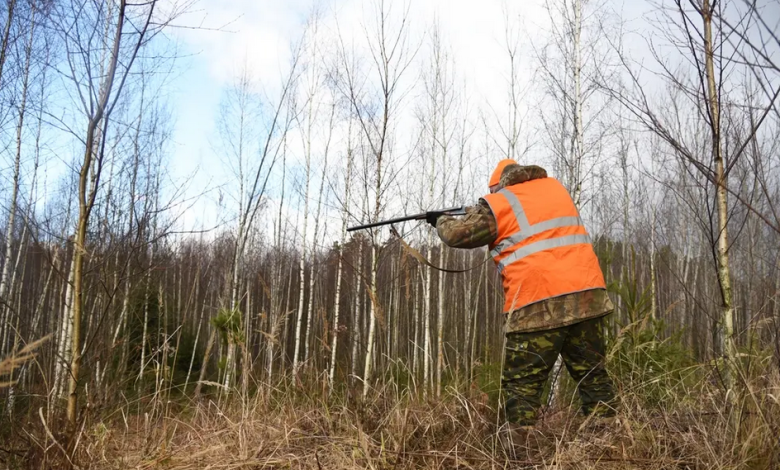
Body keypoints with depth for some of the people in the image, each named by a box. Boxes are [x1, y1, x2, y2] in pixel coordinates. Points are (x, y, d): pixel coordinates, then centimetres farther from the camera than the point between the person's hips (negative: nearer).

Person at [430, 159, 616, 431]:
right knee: (593, 377, 13)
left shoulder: (498, 203, 2)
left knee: (521, 386, 3)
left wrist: (441, 221, 30)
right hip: (587, 295, 6)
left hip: (540, 306, -5)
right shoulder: (554, 187, 19)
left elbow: (457, 235, 8)